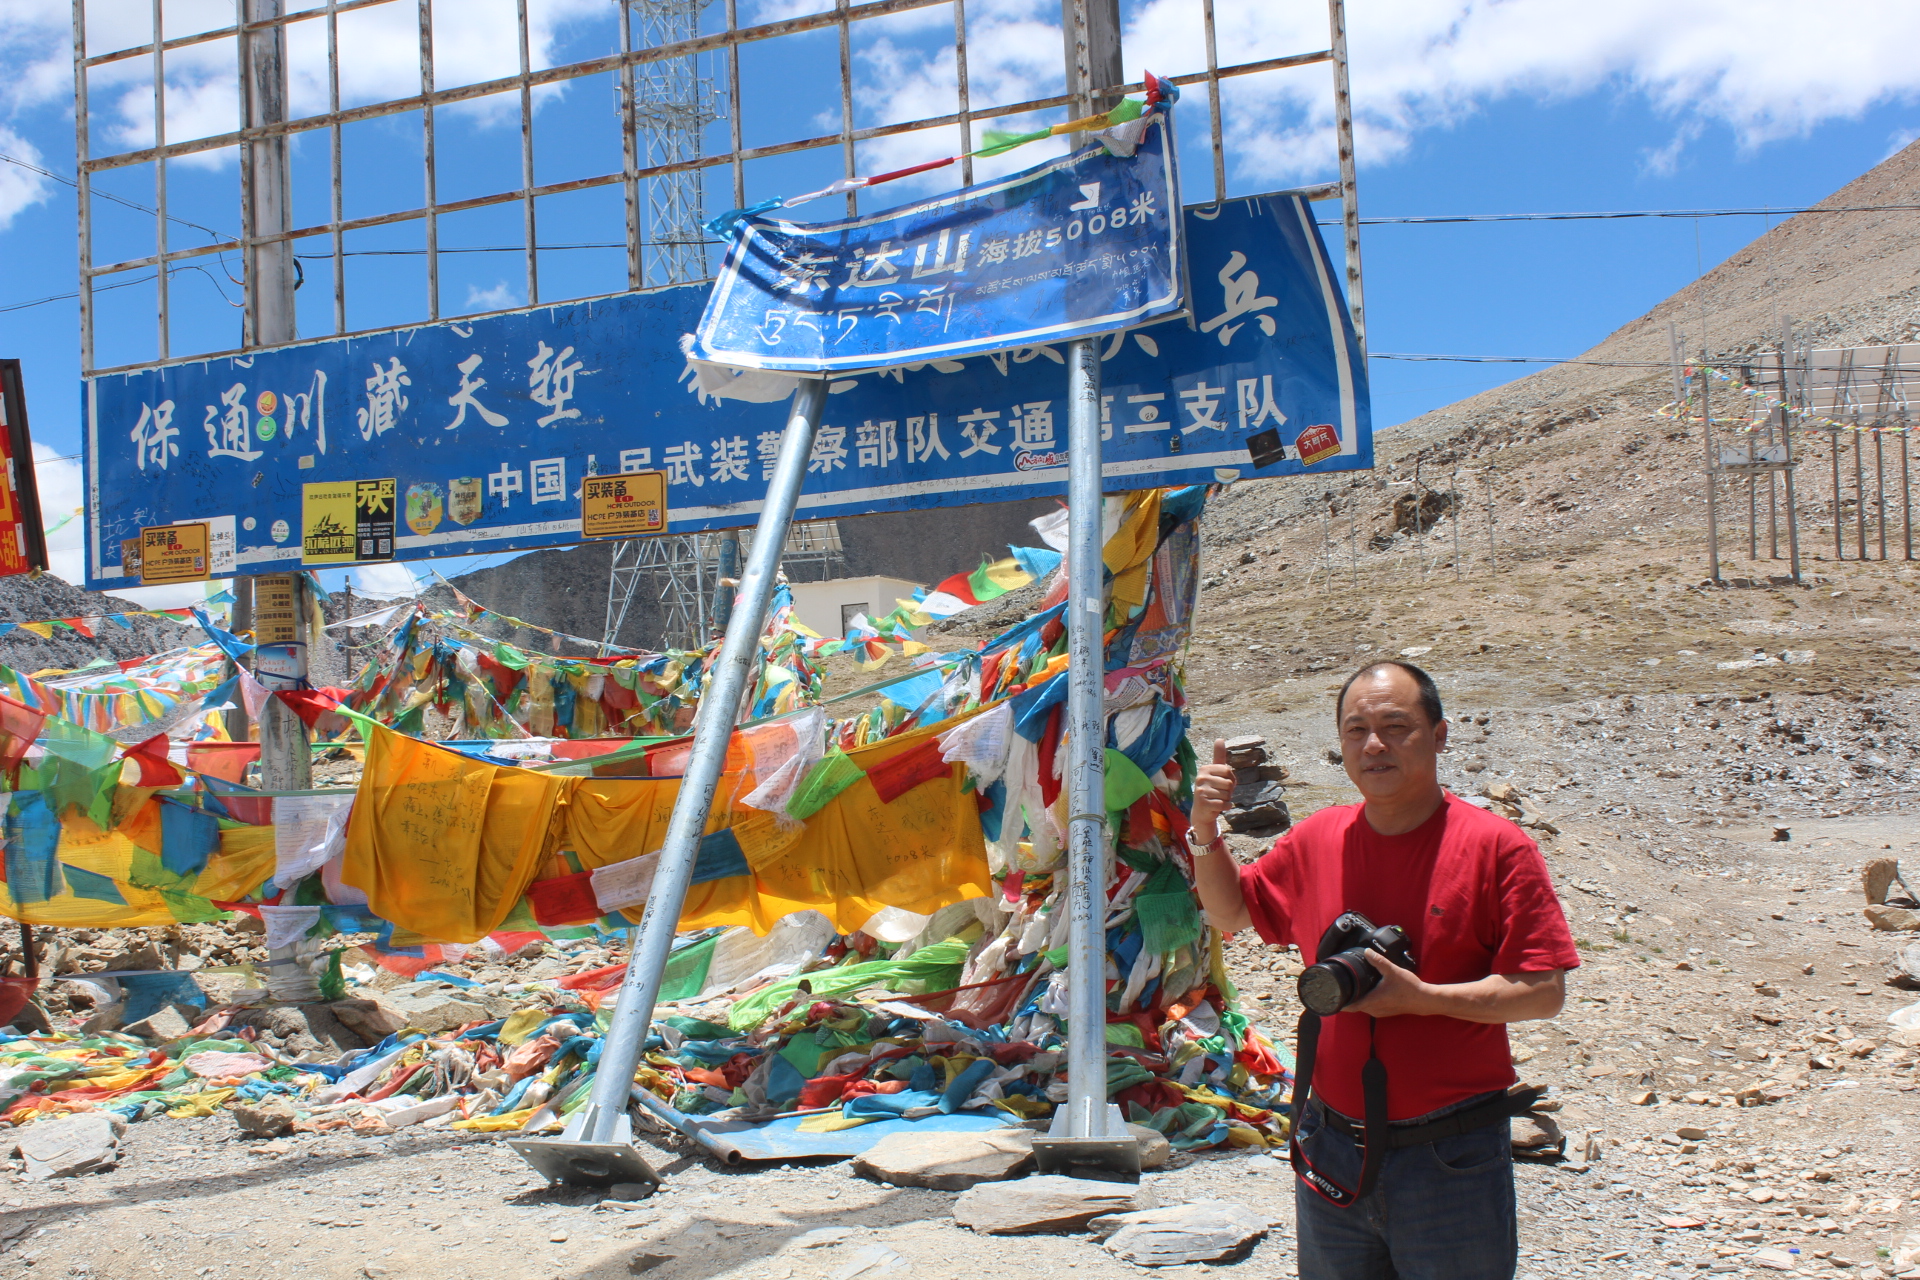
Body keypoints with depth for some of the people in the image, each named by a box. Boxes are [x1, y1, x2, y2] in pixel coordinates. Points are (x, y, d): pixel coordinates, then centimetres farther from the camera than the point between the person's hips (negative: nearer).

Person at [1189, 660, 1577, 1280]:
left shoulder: (1496, 847, -10)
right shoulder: (1316, 840, 4)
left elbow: (1544, 991, -13)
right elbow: (1230, 912, 17)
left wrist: (1421, 997, -23)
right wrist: (1206, 830, 1)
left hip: (1449, 1158, -4)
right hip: (1331, 1151, 4)